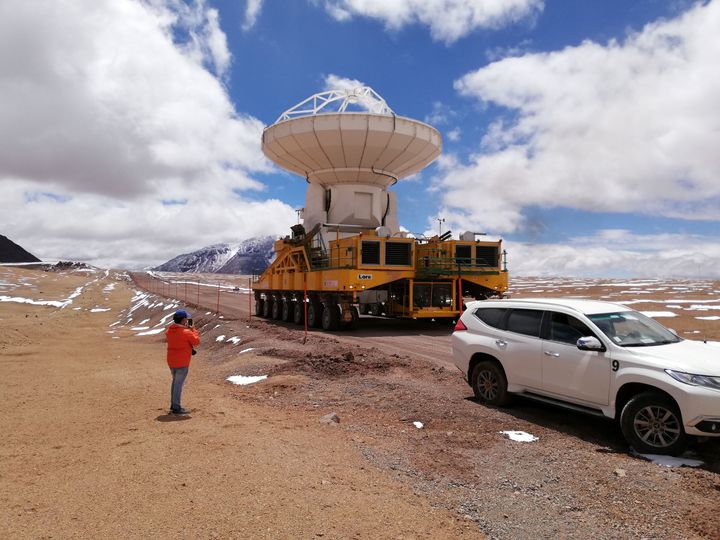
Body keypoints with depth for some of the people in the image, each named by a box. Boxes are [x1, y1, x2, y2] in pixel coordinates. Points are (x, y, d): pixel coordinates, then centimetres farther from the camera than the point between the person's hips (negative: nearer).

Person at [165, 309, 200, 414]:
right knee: (179, 383, -2)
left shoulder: (169, 331, 3)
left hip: (171, 361, 7)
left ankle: (173, 405, 27)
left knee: (175, 382, 19)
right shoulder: (186, 332, -18)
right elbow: (196, 341, -8)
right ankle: (176, 408, 1)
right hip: (182, 362, -7)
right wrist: (192, 329, 2)